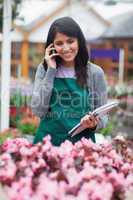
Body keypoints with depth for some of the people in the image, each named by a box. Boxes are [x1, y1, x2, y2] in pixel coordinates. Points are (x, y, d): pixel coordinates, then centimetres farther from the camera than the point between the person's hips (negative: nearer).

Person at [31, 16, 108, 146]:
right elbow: (38, 111, -9)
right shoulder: (44, 69, 1)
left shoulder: (95, 72, -2)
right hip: (48, 142, 1)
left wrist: (94, 124, -19)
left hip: (81, 142, 0)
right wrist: (51, 71, -10)